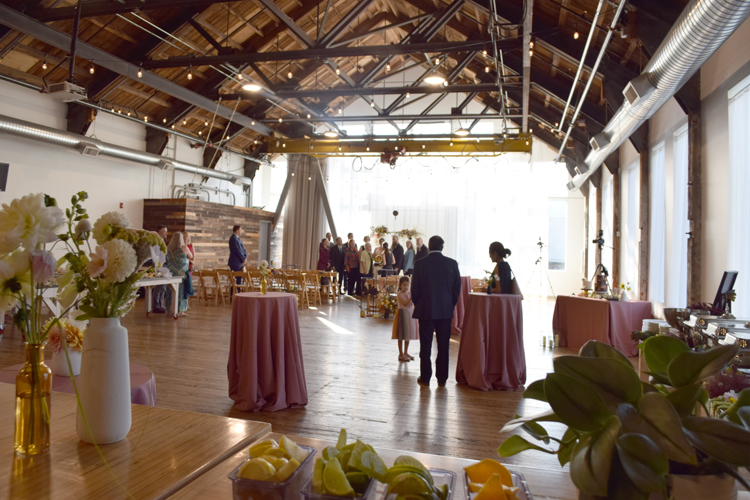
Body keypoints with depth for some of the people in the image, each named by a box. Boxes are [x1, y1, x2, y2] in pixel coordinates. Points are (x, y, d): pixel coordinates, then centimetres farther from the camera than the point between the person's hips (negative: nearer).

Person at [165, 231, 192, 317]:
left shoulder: (169, 248, 4)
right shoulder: (184, 248, -9)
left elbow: (167, 259, 14)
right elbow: (190, 256, 6)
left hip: (171, 271, 5)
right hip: (181, 272, -5)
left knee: (171, 290, 12)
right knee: (180, 290, 1)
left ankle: (171, 309, 19)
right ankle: (179, 311, 3)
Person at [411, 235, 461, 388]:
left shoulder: (420, 264, -7)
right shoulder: (452, 263, -2)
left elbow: (415, 288, -4)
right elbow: (457, 288, 2)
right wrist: (451, 305, 13)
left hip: (425, 311, -1)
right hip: (445, 311, 2)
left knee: (425, 346, 6)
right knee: (444, 346, 9)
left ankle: (425, 378, 12)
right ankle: (442, 379, 15)